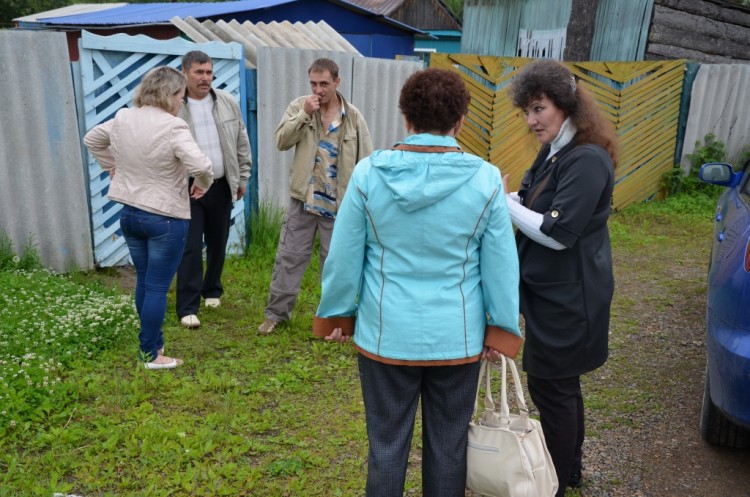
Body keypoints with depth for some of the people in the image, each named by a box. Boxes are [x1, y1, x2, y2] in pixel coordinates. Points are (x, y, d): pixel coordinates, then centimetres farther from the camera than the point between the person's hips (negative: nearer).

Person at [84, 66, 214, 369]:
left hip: (129, 213, 7)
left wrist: (111, 167, 23)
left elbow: (92, 139, 22)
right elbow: (201, 165, -30)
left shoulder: (122, 119, 5)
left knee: (143, 282, 18)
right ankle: (151, 355, 11)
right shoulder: (172, 127, -19)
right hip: (166, 217, -7)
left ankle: (153, 343, 31)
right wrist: (203, 185, -11)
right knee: (157, 287, 2)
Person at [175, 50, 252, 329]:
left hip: (221, 186, 4)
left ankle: (212, 291, 34)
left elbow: (242, 144, 9)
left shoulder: (228, 103, 3)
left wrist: (242, 178, 9)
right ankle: (187, 307, 4)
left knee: (217, 244, 15)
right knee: (190, 248, -3)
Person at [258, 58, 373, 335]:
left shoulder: (353, 117, 0)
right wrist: (304, 114, -18)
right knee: (289, 256, 6)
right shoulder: (299, 106, 1)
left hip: (339, 203, 0)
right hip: (303, 198, 1)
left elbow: (366, 161, 2)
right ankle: (276, 312, 19)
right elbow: (281, 141, -9)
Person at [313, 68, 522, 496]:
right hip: (457, 337, 0)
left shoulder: (369, 173, -9)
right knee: (448, 446, 18)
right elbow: (502, 265, -4)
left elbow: (344, 257, -4)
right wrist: (501, 329, 8)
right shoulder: (486, 180, -9)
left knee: (387, 445, 16)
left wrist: (338, 314, 11)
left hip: (385, 334, 0)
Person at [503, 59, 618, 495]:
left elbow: (557, 233, -25)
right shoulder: (555, 152, 8)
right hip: (554, 291, 9)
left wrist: (502, 202, -19)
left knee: (551, 387, 4)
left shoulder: (587, 160, -21)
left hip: (568, 298, -9)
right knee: (561, 385, 21)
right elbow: (532, 203, 9)